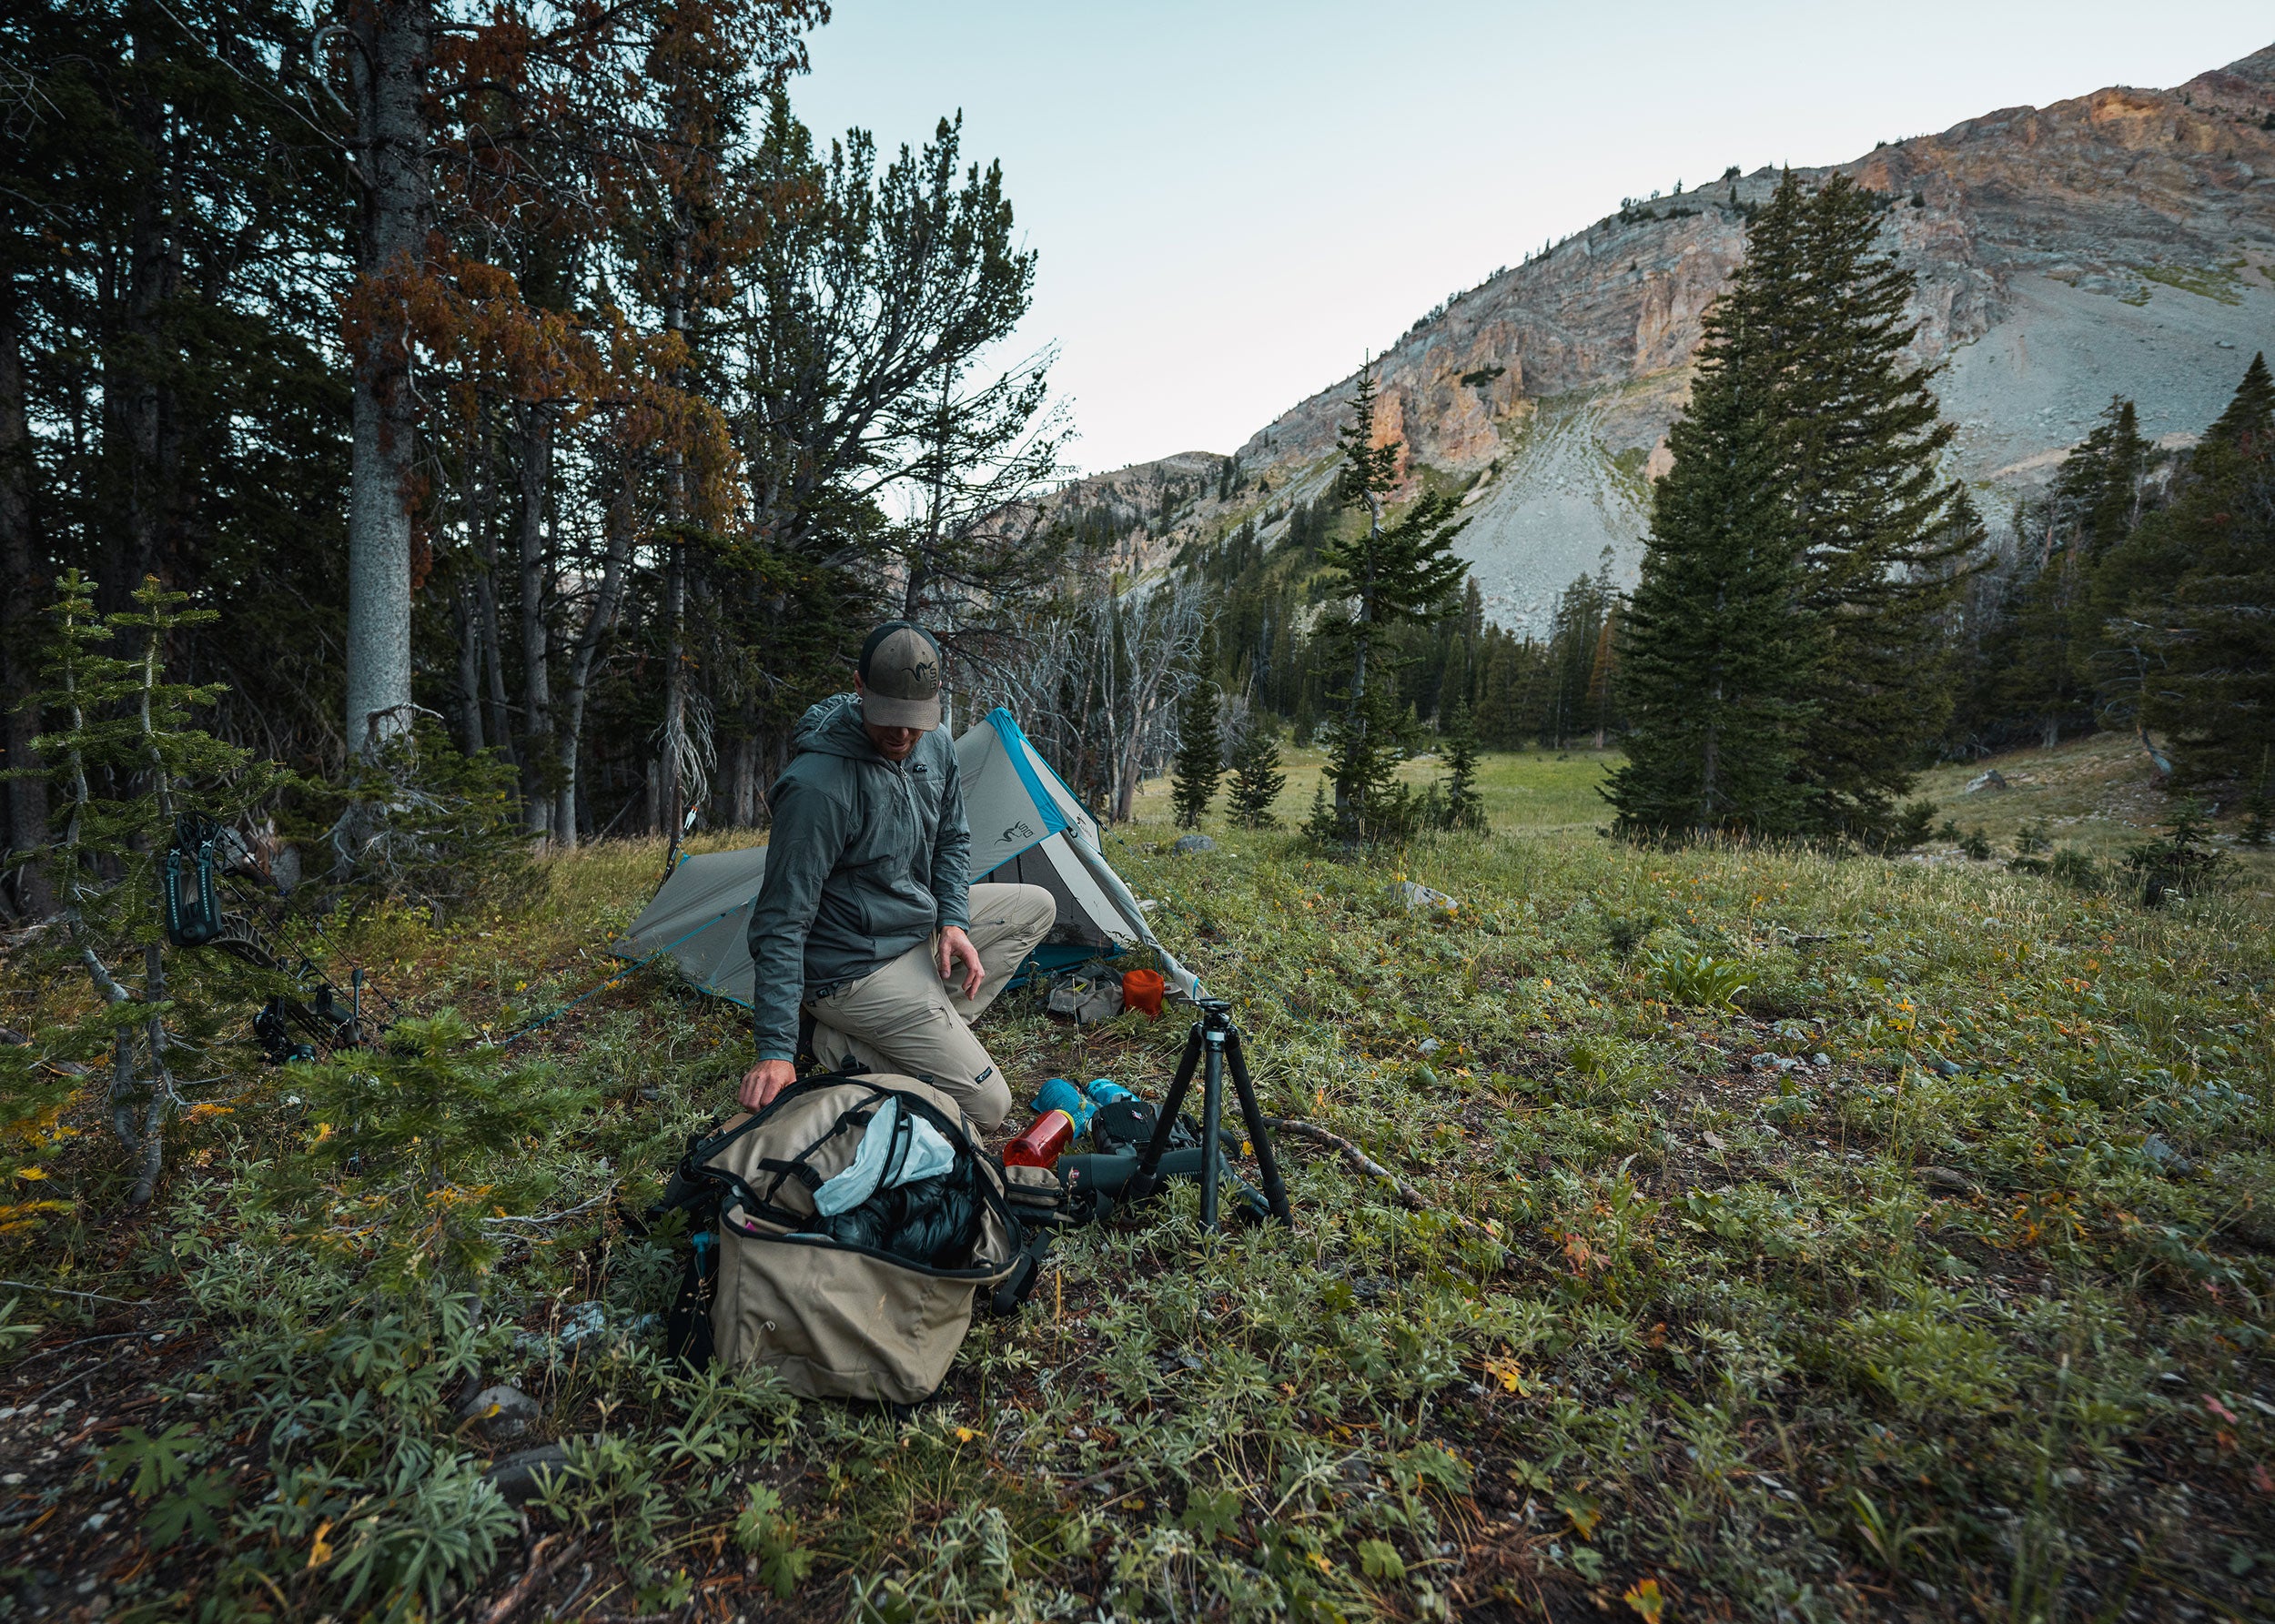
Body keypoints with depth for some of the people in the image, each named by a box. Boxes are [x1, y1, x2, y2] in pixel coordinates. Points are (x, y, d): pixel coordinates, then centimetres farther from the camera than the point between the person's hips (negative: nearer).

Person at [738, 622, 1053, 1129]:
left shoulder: (934, 746, -3)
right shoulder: (819, 786, -28)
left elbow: (952, 839, 12)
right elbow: (782, 922, -25)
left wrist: (953, 922, -4)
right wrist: (777, 1049, -26)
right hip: (855, 969, -8)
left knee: (1036, 907, 13)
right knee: (987, 1105, -9)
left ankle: (931, 1027, 4)